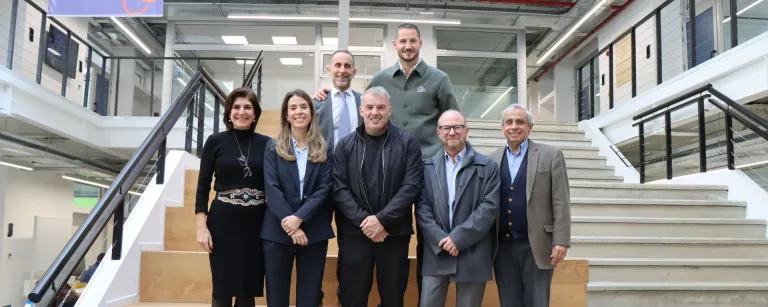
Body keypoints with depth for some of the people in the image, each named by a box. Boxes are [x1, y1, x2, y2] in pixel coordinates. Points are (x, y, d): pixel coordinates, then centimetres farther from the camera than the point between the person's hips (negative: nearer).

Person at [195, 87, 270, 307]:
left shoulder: (266, 144, 3)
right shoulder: (215, 141, 0)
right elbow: (203, 184, 1)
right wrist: (201, 226, -6)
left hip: (256, 222, 1)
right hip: (223, 221, -1)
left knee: (248, 289, 9)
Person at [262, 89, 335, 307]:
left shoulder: (324, 150, 6)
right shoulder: (273, 148, 4)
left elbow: (324, 189, -3)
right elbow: (272, 188, -6)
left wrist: (299, 218, -16)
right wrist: (290, 226, -16)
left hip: (314, 232, 1)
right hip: (277, 231, -1)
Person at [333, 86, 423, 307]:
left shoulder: (407, 142, 0)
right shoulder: (346, 145, 4)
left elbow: (411, 186, -7)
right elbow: (339, 189, -2)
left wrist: (382, 219, -15)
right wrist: (363, 220, -14)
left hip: (394, 232, 0)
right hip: (355, 232, 1)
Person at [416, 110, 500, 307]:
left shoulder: (488, 167, 2)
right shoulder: (427, 167, 7)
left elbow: (489, 207, -7)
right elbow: (422, 208, 1)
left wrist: (459, 237, -14)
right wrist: (441, 239, -12)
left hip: (473, 255, -1)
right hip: (436, 252, 1)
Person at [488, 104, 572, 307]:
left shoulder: (551, 155, 1)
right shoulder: (492, 160, 9)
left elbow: (561, 202, -3)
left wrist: (561, 241, -10)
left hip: (536, 246, -3)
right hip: (502, 247, 3)